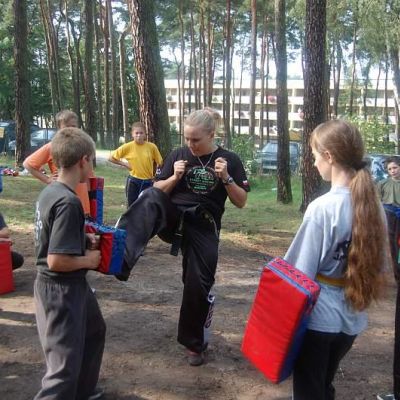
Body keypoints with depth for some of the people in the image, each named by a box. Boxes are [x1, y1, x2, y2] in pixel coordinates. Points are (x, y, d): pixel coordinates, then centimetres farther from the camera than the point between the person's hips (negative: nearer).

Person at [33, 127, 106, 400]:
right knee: (65, 364, -2)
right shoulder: (68, 202, -27)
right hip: (62, 289, -10)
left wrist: (85, 240, 9)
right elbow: (57, 261, -30)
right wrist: (89, 260, -14)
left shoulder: (50, 191, 2)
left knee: (94, 331, 30)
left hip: (68, 286, 10)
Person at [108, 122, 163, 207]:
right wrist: (124, 164, -4)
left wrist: (153, 173, 6)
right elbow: (111, 158, 0)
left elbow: (159, 162, 8)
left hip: (148, 182, 0)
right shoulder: (128, 147, -7)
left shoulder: (152, 146, -5)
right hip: (133, 182, 0)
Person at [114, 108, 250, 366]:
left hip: (204, 228, 0)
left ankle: (195, 344, 21)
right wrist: (175, 177, -11)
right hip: (174, 218, 1)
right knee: (150, 199, -32)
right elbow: (158, 191, 8)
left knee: (198, 285, -2)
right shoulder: (178, 155, 5)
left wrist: (226, 178, -16)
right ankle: (118, 256, -52)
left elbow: (241, 202, 0)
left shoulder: (229, 160, 1)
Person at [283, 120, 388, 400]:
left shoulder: (322, 208, -22)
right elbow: (380, 266, 7)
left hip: (318, 317, -6)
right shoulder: (374, 206, -3)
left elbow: (302, 273, -17)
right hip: (352, 318, 6)